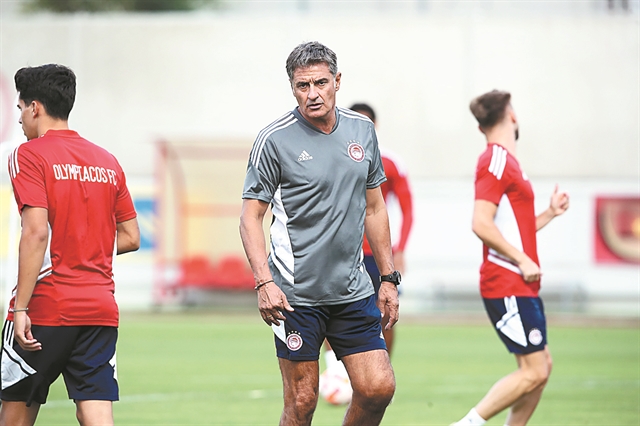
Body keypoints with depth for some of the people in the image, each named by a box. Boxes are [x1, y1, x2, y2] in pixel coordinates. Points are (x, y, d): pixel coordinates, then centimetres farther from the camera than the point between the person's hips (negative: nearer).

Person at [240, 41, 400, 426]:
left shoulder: (362, 131, 7)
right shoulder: (274, 140, -8)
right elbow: (251, 216, -7)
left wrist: (389, 278, 14)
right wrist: (264, 282, -19)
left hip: (353, 290, 5)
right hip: (296, 293, -4)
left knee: (379, 388, -3)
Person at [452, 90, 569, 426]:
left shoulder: (506, 161, 18)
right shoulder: (496, 161, -13)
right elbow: (481, 225, -22)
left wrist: (550, 213, 19)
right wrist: (523, 261, -21)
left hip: (521, 287, 10)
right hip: (507, 286, -10)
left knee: (541, 366, 11)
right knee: (534, 371, -11)